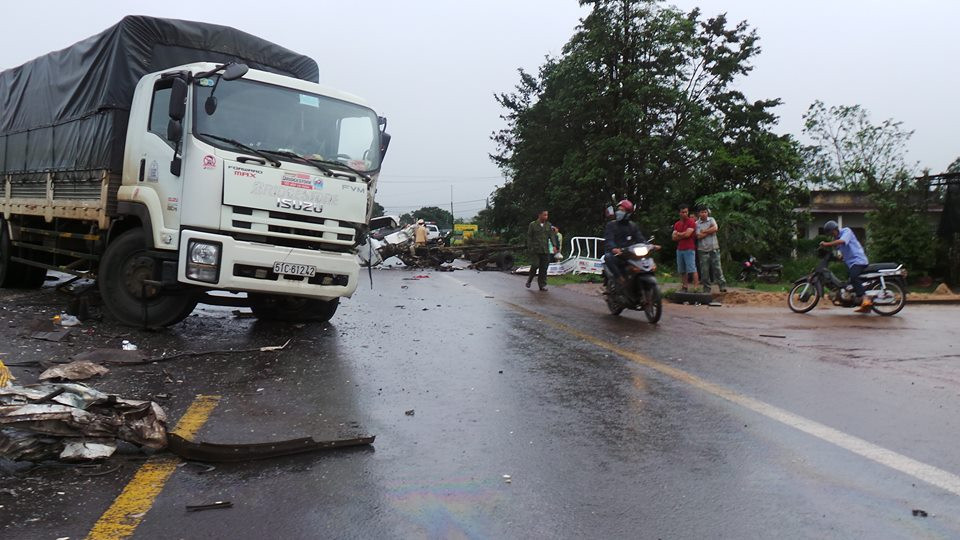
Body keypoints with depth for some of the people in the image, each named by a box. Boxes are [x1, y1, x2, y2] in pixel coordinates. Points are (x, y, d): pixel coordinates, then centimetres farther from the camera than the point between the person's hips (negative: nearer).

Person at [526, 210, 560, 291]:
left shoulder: (548, 225, 11)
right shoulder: (533, 225, 2)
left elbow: (552, 235, 4)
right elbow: (529, 237, 2)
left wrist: (554, 245, -11)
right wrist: (529, 248, -5)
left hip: (545, 250, 3)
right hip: (535, 250, -3)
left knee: (544, 268, 1)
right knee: (535, 266, -9)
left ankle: (542, 285, 7)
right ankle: (529, 280, 16)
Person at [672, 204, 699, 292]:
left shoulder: (691, 222, -3)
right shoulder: (677, 224, 15)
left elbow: (687, 234, -14)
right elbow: (673, 237, 7)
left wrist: (678, 234, 2)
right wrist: (683, 235, -7)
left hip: (689, 249, -6)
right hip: (679, 249, 6)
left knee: (692, 269, -10)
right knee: (682, 270, 7)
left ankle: (696, 287, -12)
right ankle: (684, 287, 13)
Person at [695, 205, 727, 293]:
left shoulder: (711, 220, 6)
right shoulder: (696, 223, 1)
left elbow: (715, 228, -14)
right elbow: (699, 236, -11)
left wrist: (704, 231, -9)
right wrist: (710, 231, -7)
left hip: (714, 248, 0)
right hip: (702, 250, 0)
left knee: (717, 268, 1)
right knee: (704, 270, 3)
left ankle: (723, 286, 7)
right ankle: (706, 288, 12)